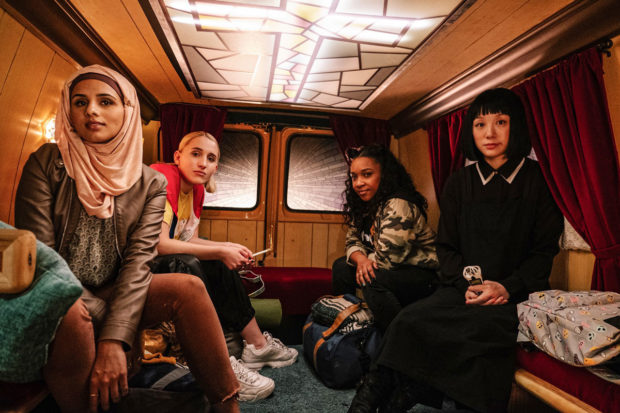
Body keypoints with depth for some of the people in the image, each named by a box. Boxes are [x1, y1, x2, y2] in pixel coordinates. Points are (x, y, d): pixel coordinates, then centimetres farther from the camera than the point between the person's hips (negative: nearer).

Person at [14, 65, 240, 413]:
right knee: (70, 313, -36)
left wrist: (114, 339, -25)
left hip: (110, 296, 2)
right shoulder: (47, 164, -5)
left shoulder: (151, 184, -2)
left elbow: (139, 260, -12)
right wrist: (105, 318, -19)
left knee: (188, 287, -23)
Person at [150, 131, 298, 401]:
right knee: (187, 266, -32)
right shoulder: (163, 177, -21)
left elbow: (190, 241, 4)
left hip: (169, 264, 9)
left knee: (222, 268, 1)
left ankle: (257, 345, 4)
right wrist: (220, 252, -26)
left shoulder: (196, 189, 6)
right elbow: (158, 243, -29)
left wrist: (229, 248, -11)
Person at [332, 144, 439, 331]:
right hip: (394, 271, 9)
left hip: (424, 276, -9)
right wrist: (361, 259, -14)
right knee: (341, 266, 5)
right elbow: (352, 241, 8)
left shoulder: (398, 206, -24)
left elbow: (386, 259, -27)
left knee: (372, 279, -33)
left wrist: (369, 263, -7)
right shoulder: (364, 206, 5)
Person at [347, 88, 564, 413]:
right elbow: (446, 247, 9)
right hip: (463, 289, 2)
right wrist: (465, 285, -9)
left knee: (483, 327, -34)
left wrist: (508, 287, -15)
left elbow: (545, 249, 2)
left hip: (518, 292, -1)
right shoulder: (458, 183, 9)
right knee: (413, 319, -28)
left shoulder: (539, 179, 3)